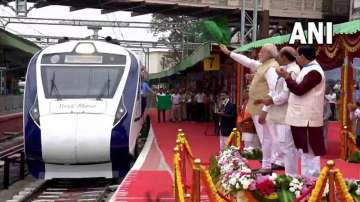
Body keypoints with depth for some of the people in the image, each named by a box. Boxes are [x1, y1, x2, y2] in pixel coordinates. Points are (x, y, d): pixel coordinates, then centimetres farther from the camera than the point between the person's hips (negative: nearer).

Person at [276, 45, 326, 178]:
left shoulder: (314, 71, -17)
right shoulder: (308, 69, 16)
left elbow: (299, 90, -21)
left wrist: (286, 77, -13)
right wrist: (288, 77, 11)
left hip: (307, 118, -10)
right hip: (302, 117, 10)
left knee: (310, 150, -5)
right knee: (304, 149, 15)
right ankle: (306, 177, 22)